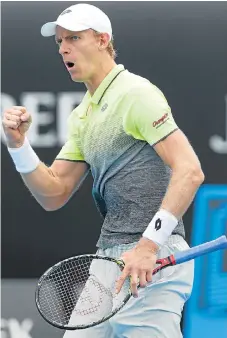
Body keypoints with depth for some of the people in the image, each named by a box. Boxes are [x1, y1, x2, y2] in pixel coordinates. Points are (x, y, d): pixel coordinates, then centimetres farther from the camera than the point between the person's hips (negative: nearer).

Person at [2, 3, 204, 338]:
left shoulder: (136, 93, -8)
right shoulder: (81, 115, 18)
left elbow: (190, 172, -17)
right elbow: (54, 195, 18)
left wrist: (148, 246, -23)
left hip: (151, 262, -9)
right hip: (108, 259, 9)